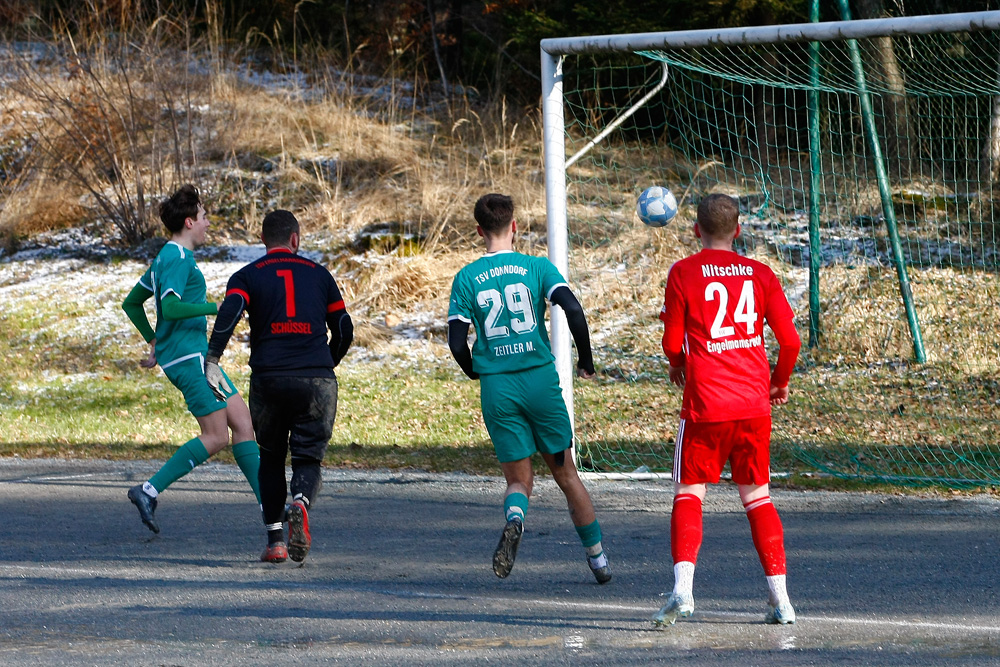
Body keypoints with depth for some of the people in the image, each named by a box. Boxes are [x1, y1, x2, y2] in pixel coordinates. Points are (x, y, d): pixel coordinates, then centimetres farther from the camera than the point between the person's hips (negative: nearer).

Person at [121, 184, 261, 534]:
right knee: (216, 437, -11)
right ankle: (150, 491, -10)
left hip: (189, 356, 10)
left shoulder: (166, 257, 18)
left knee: (243, 423, 6)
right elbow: (170, 307, -26)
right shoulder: (178, 259, -12)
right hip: (190, 356, -10)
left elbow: (131, 304, 26)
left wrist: (154, 342, 26)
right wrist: (217, 308, -21)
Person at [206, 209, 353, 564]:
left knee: (271, 458, 18)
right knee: (307, 457, 6)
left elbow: (229, 312, -12)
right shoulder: (318, 273, 14)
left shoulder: (248, 276, 9)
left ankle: (275, 540, 11)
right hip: (317, 381, 0)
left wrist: (212, 361, -16)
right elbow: (344, 329, 15)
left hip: (269, 378, 0)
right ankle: (301, 503, -28)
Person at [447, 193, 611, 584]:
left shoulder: (467, 279, 3)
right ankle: (597, 557, 20)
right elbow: (573, 310, -13)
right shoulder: (537, 267, 0)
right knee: (565, 473, 15)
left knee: (519, 479, 9)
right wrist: (586, 362, 1)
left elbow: (457, 344, -1)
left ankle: (514, 518, -26)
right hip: (541, 380, 0)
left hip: (496, 388, 0)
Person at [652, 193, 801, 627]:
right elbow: (790, 339, 4)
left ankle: (682, 587, -18)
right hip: (754, 402, 3)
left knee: (689, 494, 3)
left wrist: (677, 367, 22)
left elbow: (672, 343, -1)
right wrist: (780, 383, 22)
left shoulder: (683, 273, -2)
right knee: (757, 496, 14)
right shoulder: (760, 274, 6)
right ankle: (780, 598, 10)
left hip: (705, 403, -3)